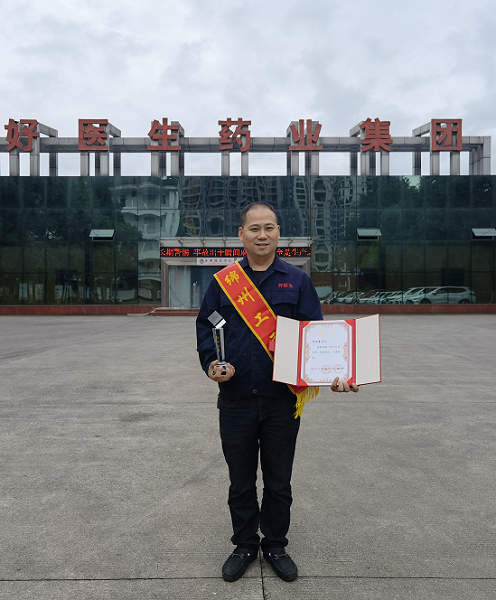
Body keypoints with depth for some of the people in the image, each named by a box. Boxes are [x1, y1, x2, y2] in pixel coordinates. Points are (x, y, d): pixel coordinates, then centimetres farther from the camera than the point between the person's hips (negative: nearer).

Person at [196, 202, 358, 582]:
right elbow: (205, 326, 7)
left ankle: (276, 545, 36)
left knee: (278, 482, 15)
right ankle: (244, 546, 36)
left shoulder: (297, 280, 3)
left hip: (283, 401, 0)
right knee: (240, 482, 15)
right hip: (235, 401, 1)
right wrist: (211, 362, -11)